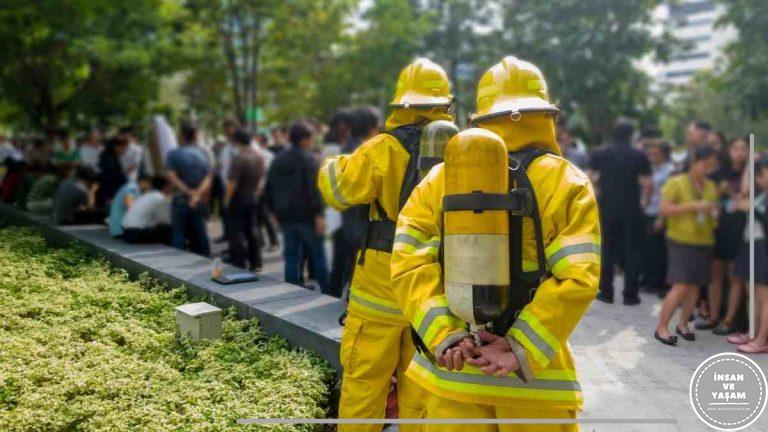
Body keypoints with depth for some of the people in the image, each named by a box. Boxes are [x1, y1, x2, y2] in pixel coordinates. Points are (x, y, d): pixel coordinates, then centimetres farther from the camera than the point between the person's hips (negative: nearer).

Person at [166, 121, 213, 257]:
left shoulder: (174, 154, -6)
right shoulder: (203, 153, 5)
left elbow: (172, 177, -14)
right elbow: (208, 177, -4)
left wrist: (188, 192, -12)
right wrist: (198, 194, -12)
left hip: (181, 200, -3)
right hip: (199, 202, 3)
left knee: (178, 237, 3)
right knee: (200, 236, 11)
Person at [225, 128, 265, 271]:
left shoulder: (239, 157, -20)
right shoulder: (259, 157, 5)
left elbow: (232, 182, -20)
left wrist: (227, 200, -10)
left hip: (238, 199, -7)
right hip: (252, 199, 7)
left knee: (237, 233, 0)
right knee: (252, 231, 14)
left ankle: (239, 266, 2)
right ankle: (256, 264, 19)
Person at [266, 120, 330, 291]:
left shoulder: (278, 160, 11)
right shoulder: (307, 159, -10)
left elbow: (268, 189, 16)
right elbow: (313, 189, -19)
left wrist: (276, 211, 22)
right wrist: (319, 214, -18)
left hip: (286, 216, 6)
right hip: (306, 216, -5)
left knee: (291, 258, 10)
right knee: (318, 256, 5)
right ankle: (327, 293, 10)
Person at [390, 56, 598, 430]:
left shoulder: (440, 178, 1)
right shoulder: (567, 182, -4)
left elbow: (408, 262, -10)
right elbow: (577, 279, -15)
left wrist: (446, 338, -14)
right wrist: (522, 349, -16)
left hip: (451, 365, 2)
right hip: (533, 373, -1)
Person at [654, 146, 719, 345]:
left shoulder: (711, 187, 11)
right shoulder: (676, 183, -6)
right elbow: (665, 209, -14)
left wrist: (714, 213, 1)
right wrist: (693, 206, -20)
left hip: (704, 242, 6)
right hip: (680, 241, -6)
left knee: (695, 286, 7)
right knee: (680, 286, -12)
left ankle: (683, 324, 24)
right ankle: (661, 327, -2)